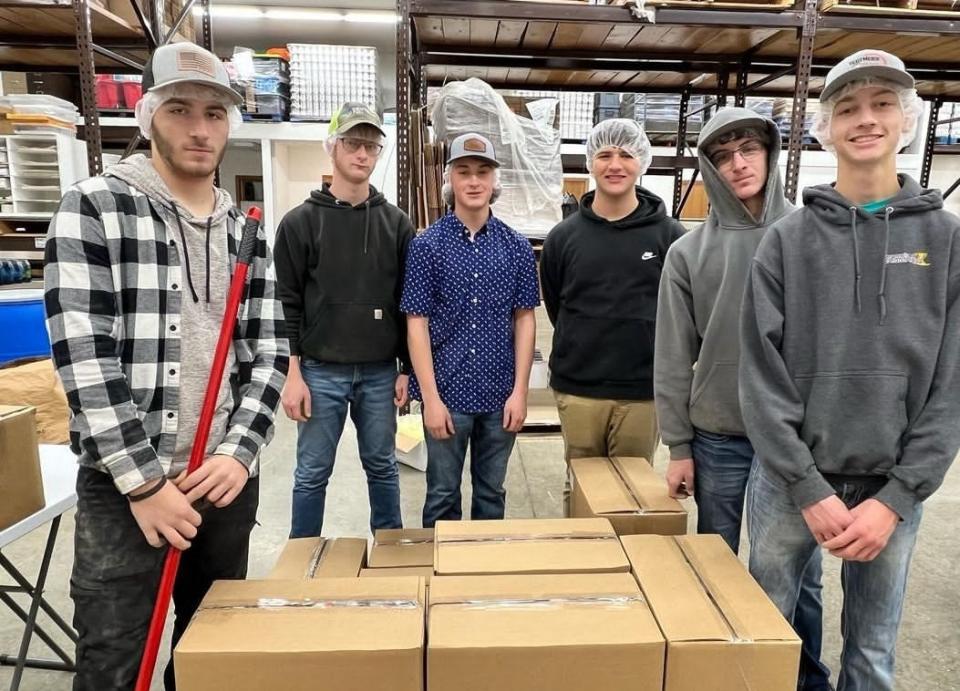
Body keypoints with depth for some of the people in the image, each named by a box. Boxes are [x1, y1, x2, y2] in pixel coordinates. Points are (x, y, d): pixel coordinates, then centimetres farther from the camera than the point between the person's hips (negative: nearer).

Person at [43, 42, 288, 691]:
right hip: (124, 486, -4)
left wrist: (239, 452, -9)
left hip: (226, 479, 4)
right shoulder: (94, 206, -5)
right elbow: (82, 355, -12)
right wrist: (144, 481, -15)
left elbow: (269, 352, 4)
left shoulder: (247, 232, 8)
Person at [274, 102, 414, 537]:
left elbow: (408, 303, 6)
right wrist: (292, 372, -8)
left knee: (382, 467, 15)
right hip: (321, 372, -1)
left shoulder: (396, 223, 5)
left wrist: (407, 369, 3)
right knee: (312, 474, 9)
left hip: (380, 372, 2)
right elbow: (286, 304, -2)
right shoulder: (301, 222, 0)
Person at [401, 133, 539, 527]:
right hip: (447, 392, -2)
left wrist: (519, 391, -3)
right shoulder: (427, 245, -4)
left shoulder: (517, 247, 2)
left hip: (500, 394, 2)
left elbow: (524, 319, 4)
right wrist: (431, 397, -10)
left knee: (492, 492, 17)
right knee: (443, 495, 12)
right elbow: (417, 324, -6)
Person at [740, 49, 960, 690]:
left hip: (893, 489, 1)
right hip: (789, 480, -1)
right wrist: (810, 489, -12)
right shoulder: (788, 239, -2)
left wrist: (896, 498, -9)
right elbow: (762, 377, -7)